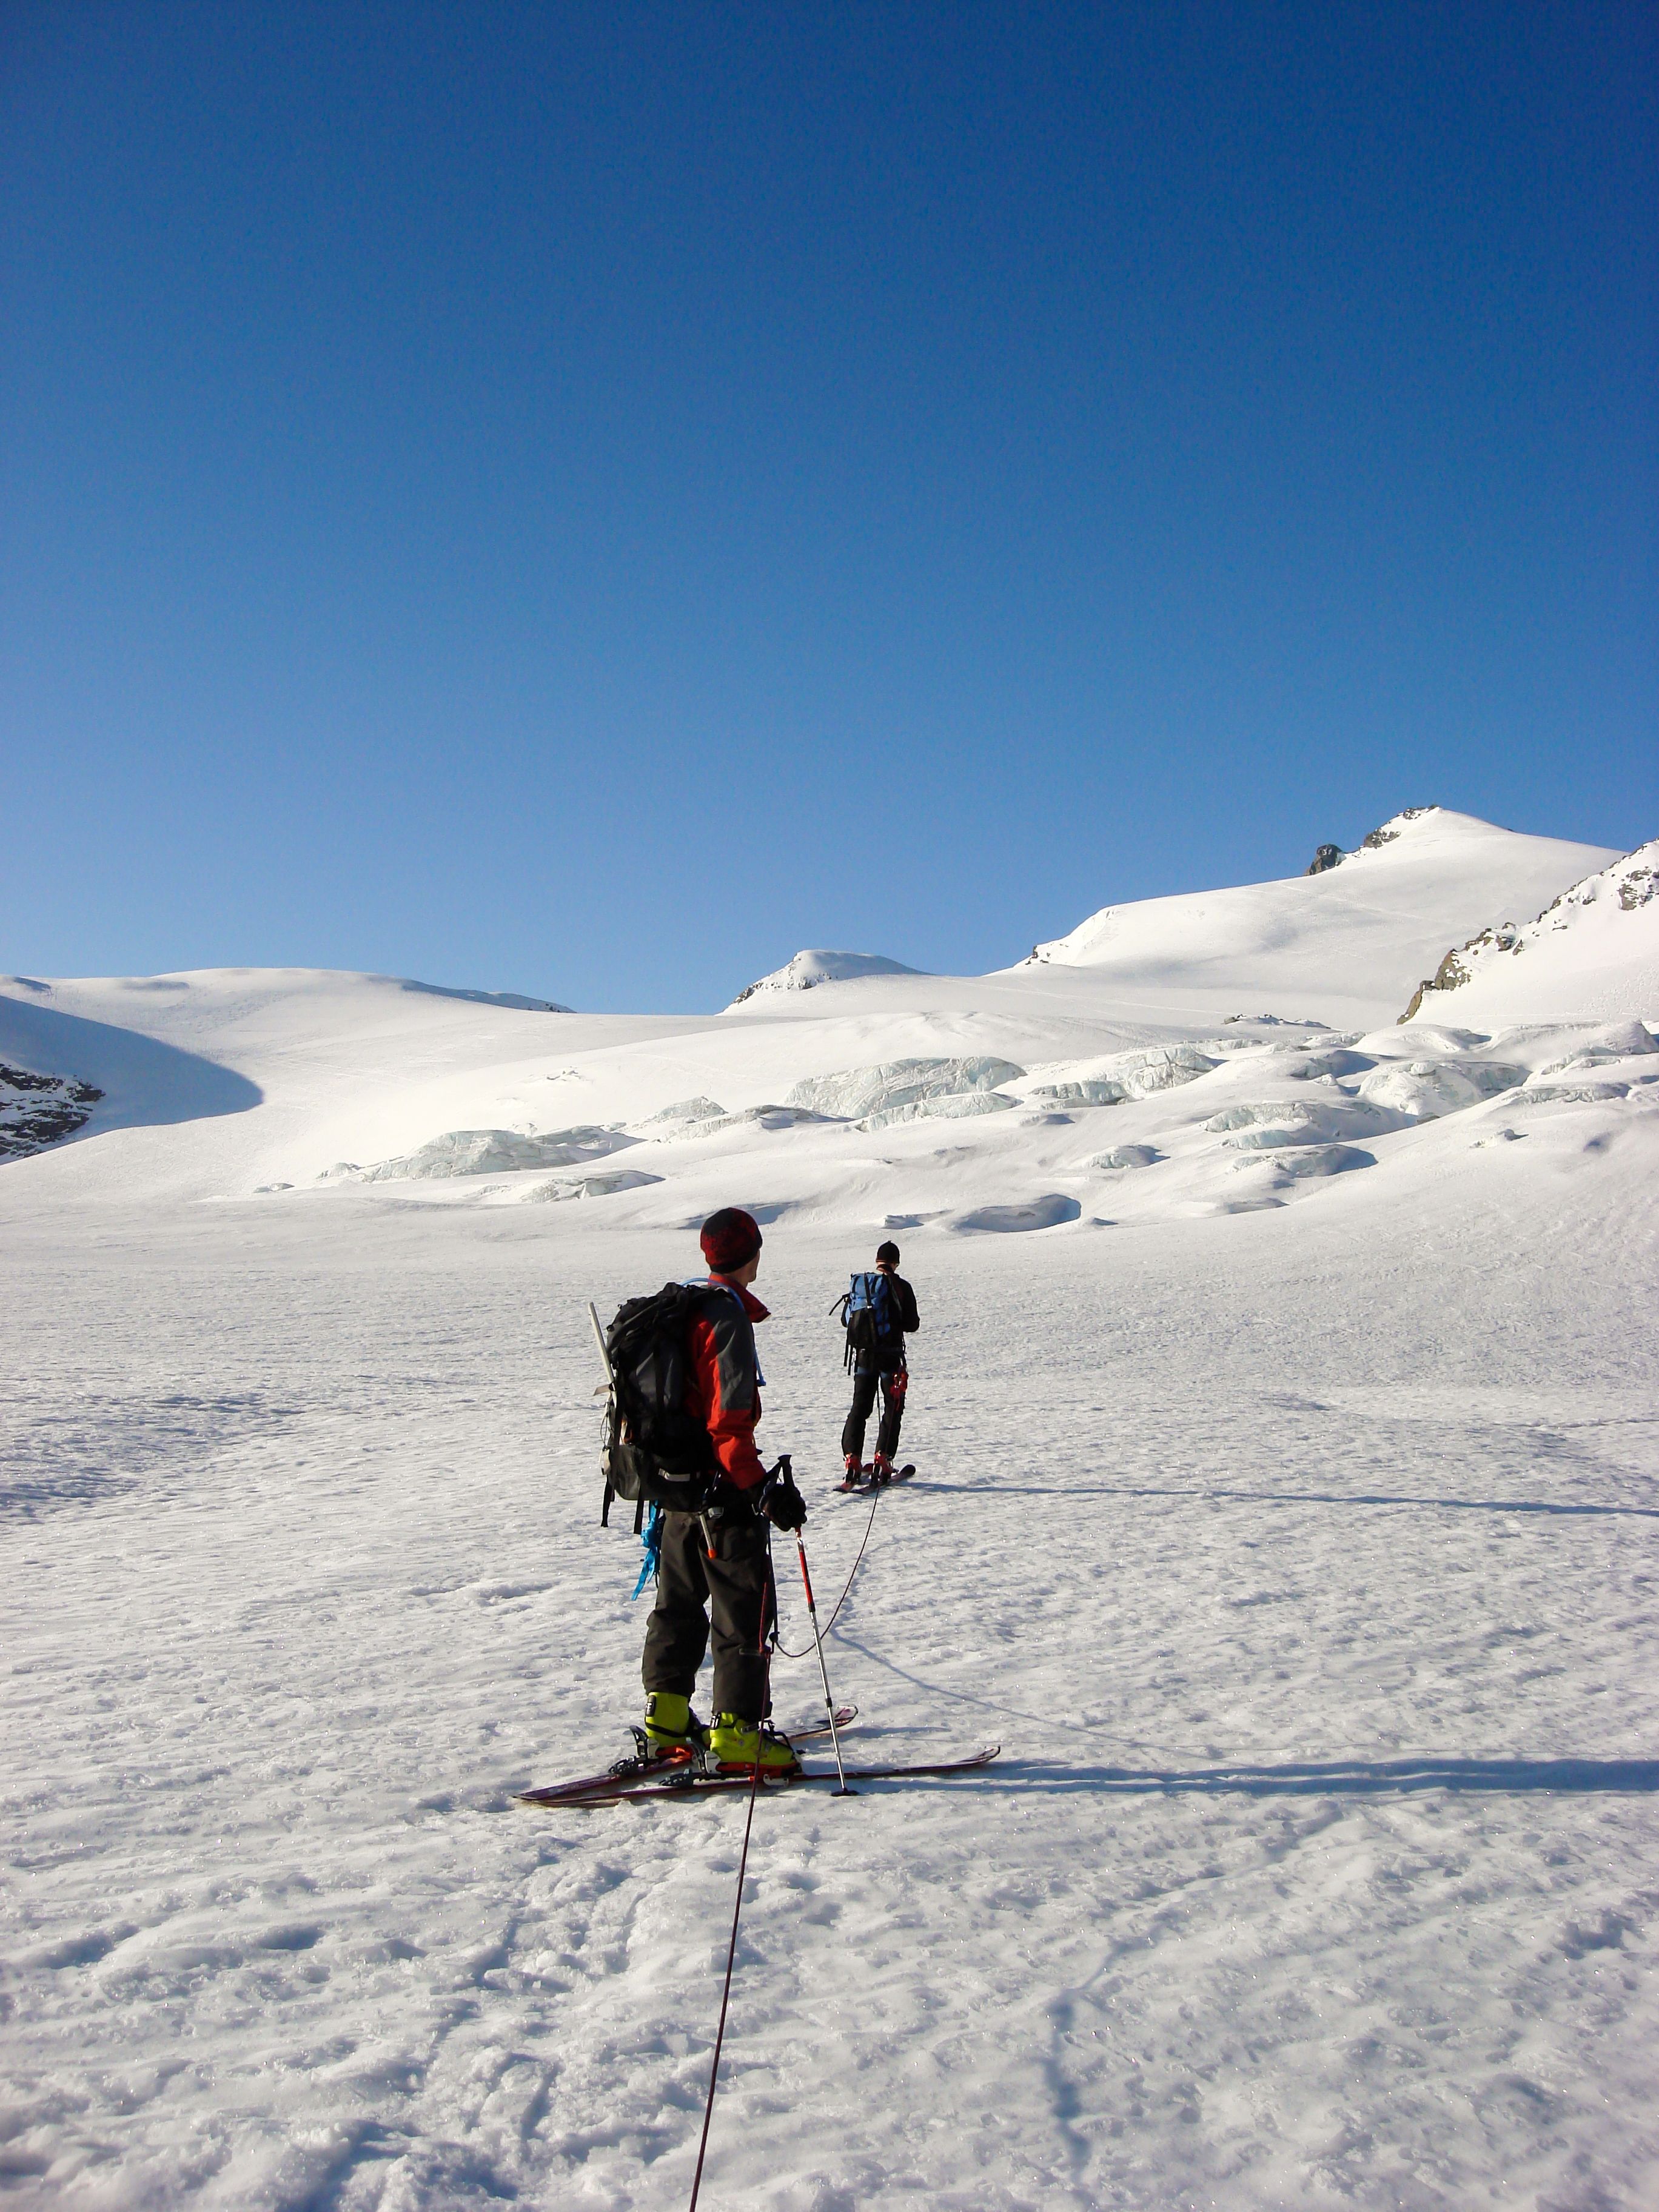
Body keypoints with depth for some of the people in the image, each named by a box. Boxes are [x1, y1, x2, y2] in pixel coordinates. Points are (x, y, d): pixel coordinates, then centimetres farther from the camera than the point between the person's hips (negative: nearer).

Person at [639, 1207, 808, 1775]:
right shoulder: (729, 1317, -18)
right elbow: (728, 1421, -24)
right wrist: (763, 1488, -24)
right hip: (722, 1492, -9)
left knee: (679, 1600, 18)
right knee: (745, 1609, -1)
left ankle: (666, 1717, 24)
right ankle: (737, 1733, 2)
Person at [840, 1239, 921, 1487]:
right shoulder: (901, 1287, -8)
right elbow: (912, 1325, -6)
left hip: (864, 1355, 3)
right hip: (891, 1356, -3)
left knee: (860, 1408, 11)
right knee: (893, 1410, 8)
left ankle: (852, 1459, 1)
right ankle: (883, 1460, -2)